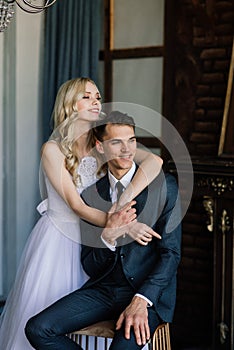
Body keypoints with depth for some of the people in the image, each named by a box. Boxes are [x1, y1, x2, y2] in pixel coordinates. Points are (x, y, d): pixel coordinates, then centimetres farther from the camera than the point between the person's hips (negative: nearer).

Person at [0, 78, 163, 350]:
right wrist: (117, 222, -31)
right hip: (57, 238, -3)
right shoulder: (53, 150, -11)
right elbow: (76, 205, -18)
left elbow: (154, 161, -17)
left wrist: (124, 203, -31)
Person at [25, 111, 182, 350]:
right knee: (37, 329, -15)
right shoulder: (90, 195, 6)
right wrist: (107, 239, -16)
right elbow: (90, 267, 6)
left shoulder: (164, 186, -3)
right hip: (103, 289, 4)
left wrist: (141, 301, -19)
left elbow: (171, 253, -6)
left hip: (149, 293, -4)